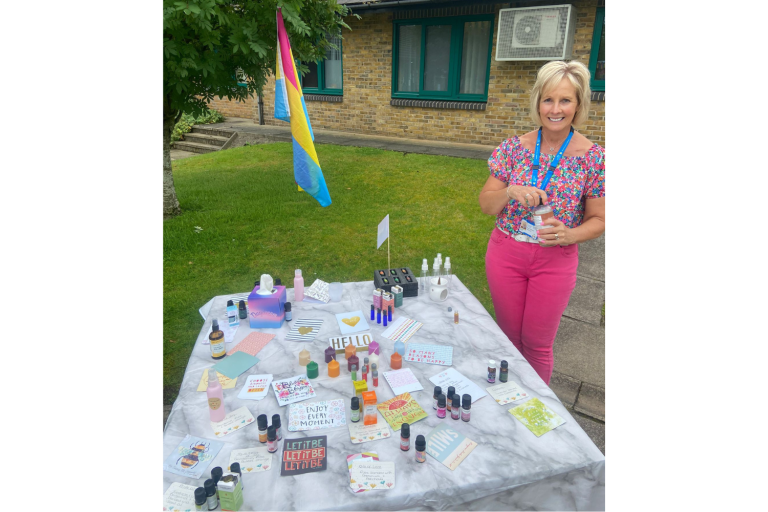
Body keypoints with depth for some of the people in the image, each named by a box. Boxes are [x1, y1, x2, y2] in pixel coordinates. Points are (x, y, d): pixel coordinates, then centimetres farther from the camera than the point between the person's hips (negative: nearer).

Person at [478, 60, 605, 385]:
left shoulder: (594, 158, -8)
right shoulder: (514, 148, -4)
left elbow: (598, 220, -2)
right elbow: (485, 204, -2)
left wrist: (568, 235, -23)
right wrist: (510, 192, -22)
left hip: (556, 260, -1)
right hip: (505, 252, 2)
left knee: (537, 342, 11)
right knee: (508, 334, 16)